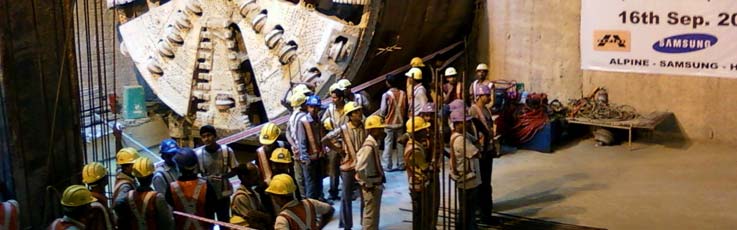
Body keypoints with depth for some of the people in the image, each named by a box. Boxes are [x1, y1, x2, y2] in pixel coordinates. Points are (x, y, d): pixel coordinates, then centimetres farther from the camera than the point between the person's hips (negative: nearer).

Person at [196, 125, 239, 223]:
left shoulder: (227, 150, -10)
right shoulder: (198, 153, -11)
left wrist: (223, 176, -20)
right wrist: (207, 178, -21)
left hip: (223, 193, 0)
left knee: (224, 222, 14)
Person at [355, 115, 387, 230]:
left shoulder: (374, 144, 7)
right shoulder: (368, 147, -22)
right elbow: (360, 169, -30)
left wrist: (378, 183, 13)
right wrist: (368, 184, -19)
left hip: (376, 186, 9)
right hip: (371, 188, -9)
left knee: (374, 216, 19)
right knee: (370, 217, 0)